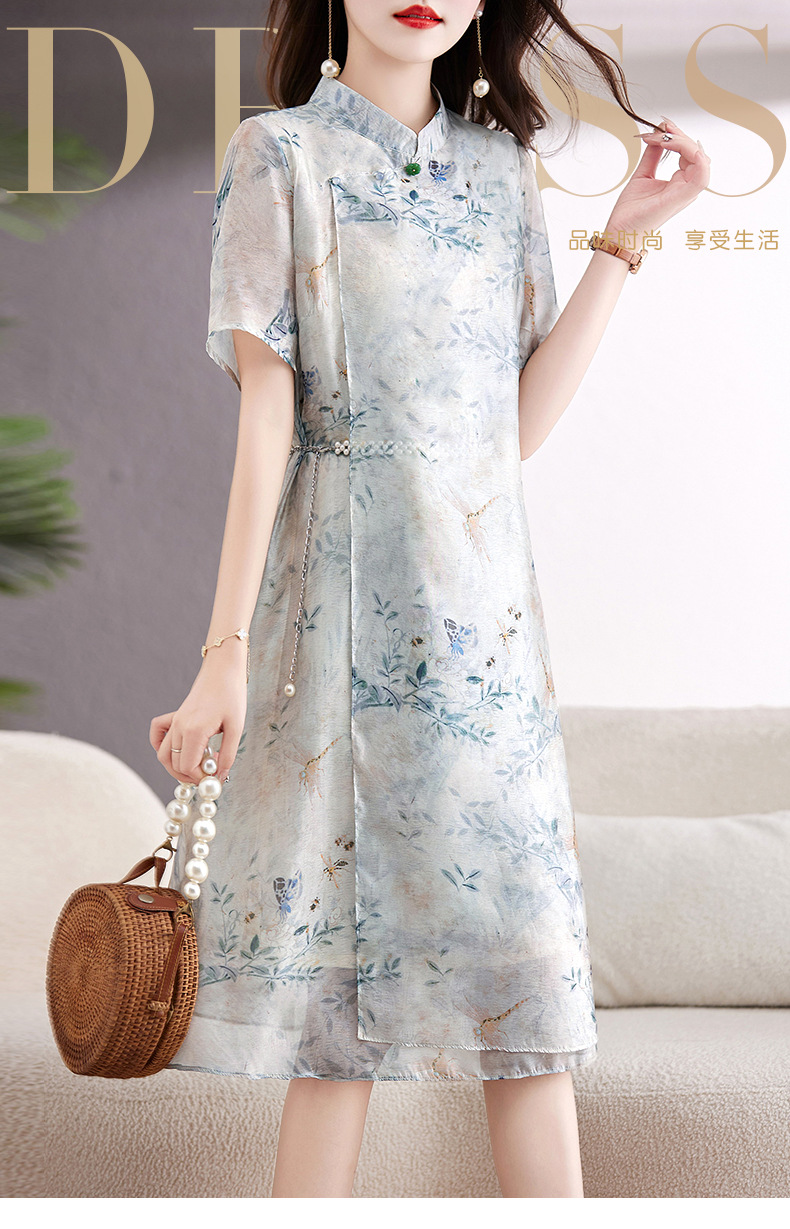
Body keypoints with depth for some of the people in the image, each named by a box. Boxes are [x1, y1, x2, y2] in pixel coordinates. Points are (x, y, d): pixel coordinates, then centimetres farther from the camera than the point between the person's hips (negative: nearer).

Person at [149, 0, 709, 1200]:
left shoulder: (499, 167, 13)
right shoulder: (282, 154, 0)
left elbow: (520, 424, 7)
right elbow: (266, 417, -5)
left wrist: (624, 241, 5)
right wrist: (226, 649, -10)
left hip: (483, 608, 5)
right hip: (345, 608, -4)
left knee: (527, 964, 3)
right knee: (341, 976, -2)